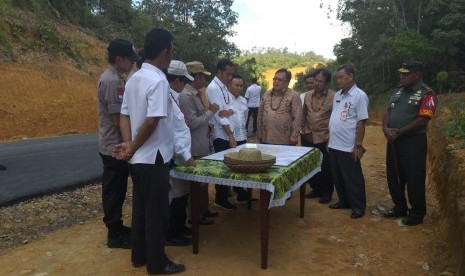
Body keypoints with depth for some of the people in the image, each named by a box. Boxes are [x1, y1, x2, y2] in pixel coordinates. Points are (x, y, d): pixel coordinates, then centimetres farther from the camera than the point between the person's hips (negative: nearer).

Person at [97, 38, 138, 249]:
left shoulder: (114, 79, 13)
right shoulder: (112, 81, -19)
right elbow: (117, 118, -21)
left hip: (115, 145, 10)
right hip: (115, 146, -10)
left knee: (116, 190, 17)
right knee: (114, 191, 1)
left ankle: (116, 227, 30)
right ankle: (115, 234, 13)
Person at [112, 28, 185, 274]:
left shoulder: (134, 78, 9)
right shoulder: (158, 81, -18)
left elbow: (125, 115, 8)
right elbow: (152, 121, -24)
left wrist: (128, 143, -3)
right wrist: (133, 148, -12)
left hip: (138, 157, 9)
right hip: (153, 157, -9)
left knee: (140, 208, 17)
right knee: (156, 212, 4)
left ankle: (139, 255, 30)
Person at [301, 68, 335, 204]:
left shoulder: (333, 97, -10)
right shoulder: (308, 95, 5)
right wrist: (304, 130, 9)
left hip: (324, 140, -5)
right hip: (308, 138, 5)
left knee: (325, 168, 8)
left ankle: (327, 192, 25)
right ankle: (316, 189, 33)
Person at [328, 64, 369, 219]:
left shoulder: (359, 96, -11)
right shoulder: (338, 95, 11)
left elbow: (361, 122, -13)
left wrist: (358, 145, -15)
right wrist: (330, 140, 15)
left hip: (348, 147, -7)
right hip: (334, 145, 7)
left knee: (353, 178, 5)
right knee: (337, 177, 17)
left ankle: (358, 206, 19)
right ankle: (344, 201, 33)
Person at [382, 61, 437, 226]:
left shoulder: (426, 94, -9)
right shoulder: (398, 91, 13)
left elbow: (422, 120, -17)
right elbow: (388, 112, 11)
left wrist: (399, 132, -17)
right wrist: (386, 128, -8)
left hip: (413, 142, -7)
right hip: (393, 140, 7)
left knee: (414, 179, 2)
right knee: (393, 176, 14)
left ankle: (417, 213, 18)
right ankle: (399, 207, 31)